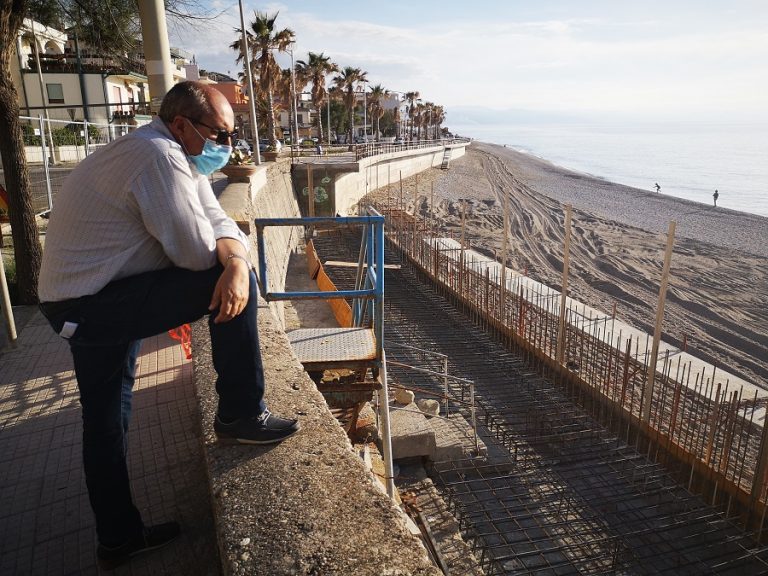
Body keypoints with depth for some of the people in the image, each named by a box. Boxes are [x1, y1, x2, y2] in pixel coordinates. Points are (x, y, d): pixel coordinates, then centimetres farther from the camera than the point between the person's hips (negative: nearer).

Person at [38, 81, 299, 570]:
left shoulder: (179, 158, 11)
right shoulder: (159, 157, -22)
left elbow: (219, 223, 0)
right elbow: (197, 252, -25)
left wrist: (237, 262, -23)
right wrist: (230, 267, 0)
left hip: (81, 307, 11)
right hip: (99, 305, -11)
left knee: (106, 422, 17)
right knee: (230, 285, -14)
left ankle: (118, 539, 34)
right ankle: (242, 415, -2)